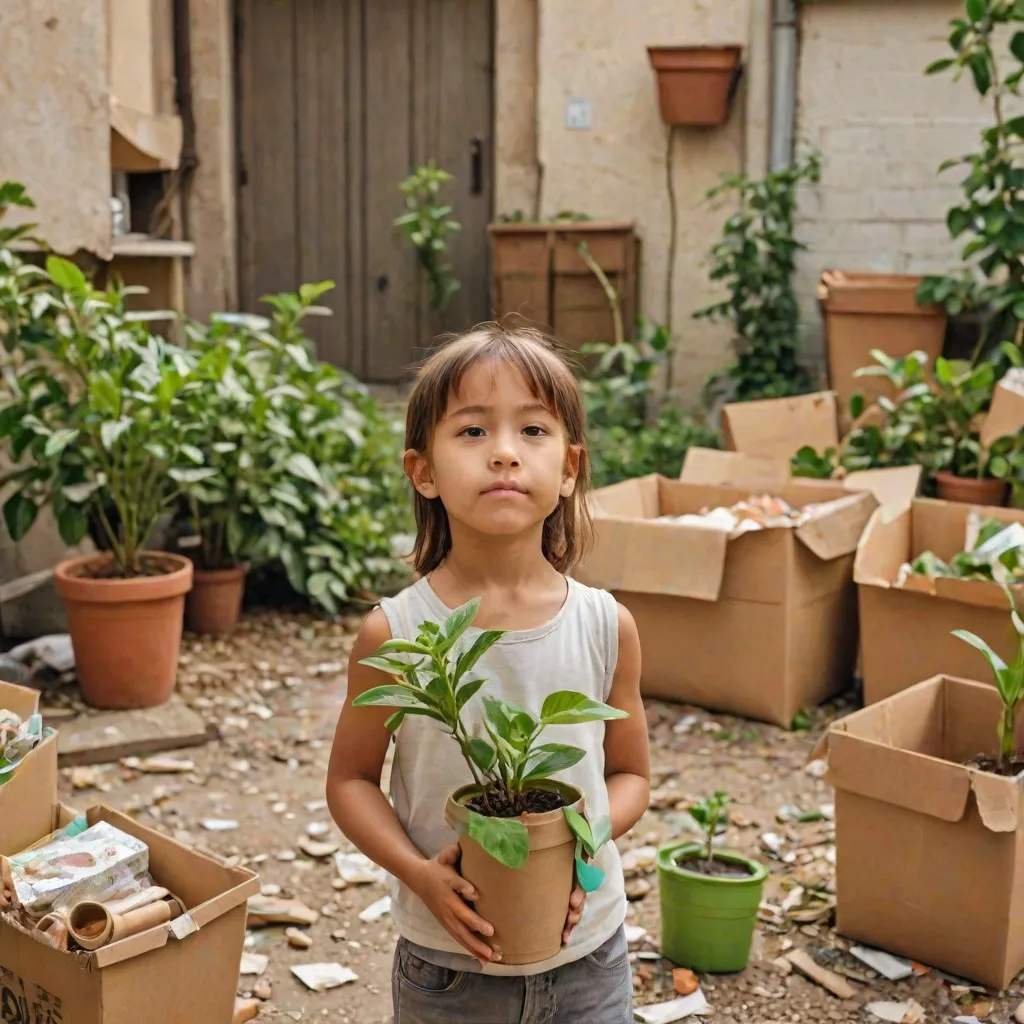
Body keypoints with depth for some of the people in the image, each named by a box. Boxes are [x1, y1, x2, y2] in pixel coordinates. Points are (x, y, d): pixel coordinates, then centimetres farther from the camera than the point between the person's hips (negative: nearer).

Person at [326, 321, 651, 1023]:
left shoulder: (608, 628, -9)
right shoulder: (395, 636, -14)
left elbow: (631, 773, 4)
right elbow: (351, 779, -2)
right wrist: (419, 873, -18)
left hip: (588, 959, 2)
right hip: (448, 965, -1)